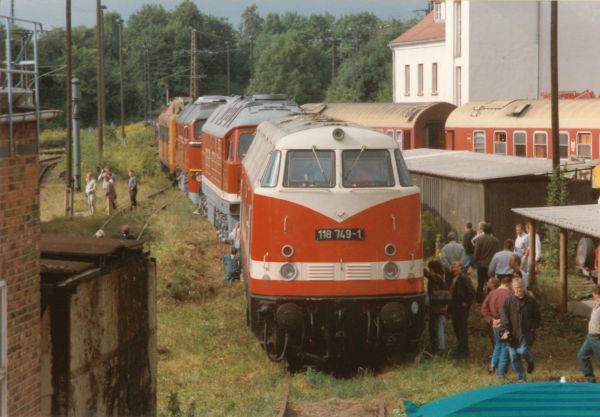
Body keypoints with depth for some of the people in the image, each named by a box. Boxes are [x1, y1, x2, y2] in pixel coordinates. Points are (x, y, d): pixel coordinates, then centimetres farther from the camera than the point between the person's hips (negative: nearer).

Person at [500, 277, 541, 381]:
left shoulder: (530, 301, 2)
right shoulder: (508, 301, 0)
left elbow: (537, 317, 10)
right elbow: (503, 316, -5)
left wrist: (533, 328, -4)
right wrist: (505, 330, -16)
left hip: (526, 333, -1)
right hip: (512, 334, 1)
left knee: (522, 350, -20)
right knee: (514, 357, 3)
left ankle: (530, 361, 15)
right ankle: (521, 377, 18)